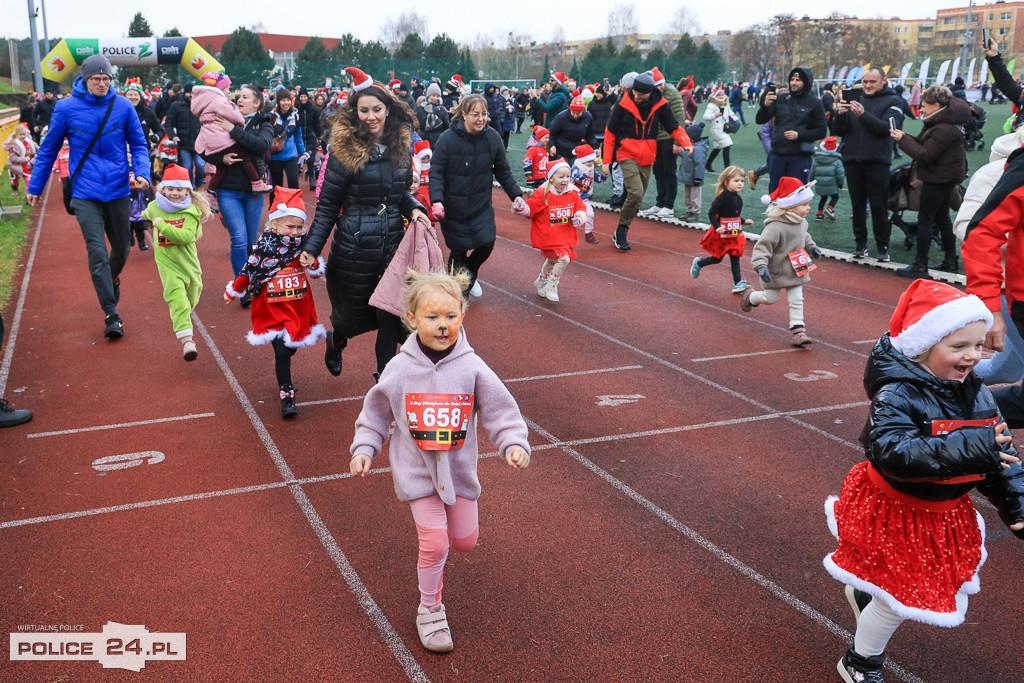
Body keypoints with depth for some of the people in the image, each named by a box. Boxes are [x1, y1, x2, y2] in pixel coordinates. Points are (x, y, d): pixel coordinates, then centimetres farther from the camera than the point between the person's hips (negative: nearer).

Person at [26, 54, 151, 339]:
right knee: (97, 253, -10)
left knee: (121, 249, 15)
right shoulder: (66, 108, -2)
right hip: (85, 194, -2)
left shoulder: (123, 106, -1)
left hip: (117, 191, 2)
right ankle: (111, 315, -5)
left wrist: (142, 172, -11)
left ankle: (113, 279, 49)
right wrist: (35, 186, 11)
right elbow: (49, 149, 7)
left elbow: (138, 144, 7)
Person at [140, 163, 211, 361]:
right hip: (167, 264, 0)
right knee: (177, 299, -17)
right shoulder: (154, 207, 0)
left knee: (191, 301, 18)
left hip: (188, 262, 0)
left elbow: (186, 237, -27)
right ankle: (186, 339, -24)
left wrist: (163, 225, -28)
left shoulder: (190, 211, -11)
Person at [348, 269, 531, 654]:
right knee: (433, 544, -7)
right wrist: (364, 449, 1)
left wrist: (514, 444, -17)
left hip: (458, 469, 2)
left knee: (465, 541, 12)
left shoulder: (471, 369, -10)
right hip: (417, 470, -2)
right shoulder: (400, 369, -9)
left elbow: (500, 409, -5)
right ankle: (429, 609, 17)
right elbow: (377, 411, 5)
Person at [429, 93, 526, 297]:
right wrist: (437, 200, -26)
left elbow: (503, 171, 5)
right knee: (459, 250, 5)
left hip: (482, 205, 3)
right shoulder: (448, 139, -16)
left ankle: (470, 275, 30)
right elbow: (436, 173, -14)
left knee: (487, 243, -3)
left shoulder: (493, 137, -6)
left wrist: (516, 194, -1)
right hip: (453, 208, -3)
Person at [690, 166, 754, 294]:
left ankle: (738, 283, 5)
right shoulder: (723, 197, -17)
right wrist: (717, 227, -28)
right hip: (721, 234, -6)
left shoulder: (738, 199, 7)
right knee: (717, 258, 7)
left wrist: (744, 221, 11)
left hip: (735, 235, 6)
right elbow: (711, 213, -18)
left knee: (735, 257, 3)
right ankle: (698, 263, 35)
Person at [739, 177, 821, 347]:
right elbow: (762, 246, -29)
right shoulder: (775, 227, -28)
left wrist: (812, 247, 20)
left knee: (797, 300, 2)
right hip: (776, 272, -6)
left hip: (796, 270, 6)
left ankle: (797, 330, 8)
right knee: (770, 298, 11)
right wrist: (761, 265, -37)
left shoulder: (801, 222, 0)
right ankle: (750, 298, 42)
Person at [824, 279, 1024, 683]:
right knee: (896, 601, 4)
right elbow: (889, 452, -41)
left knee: (951, 595, 21)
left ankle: (863, 591, 47)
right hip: (894, 512, -7)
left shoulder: (977, 396, -4)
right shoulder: (896, 396, -27)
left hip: (947, 513, 7)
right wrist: (967, 448, -45)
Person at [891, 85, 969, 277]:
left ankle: (920, 266, -4)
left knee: (925, 220, -7)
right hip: (946, 177, 11)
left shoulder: (945, 129, -23)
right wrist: (905, 137, -3)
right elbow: (924, 143, 12)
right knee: (942, 217, 17)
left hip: (938, 179, -11)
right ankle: (951, 261, 26)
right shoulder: (940, 122, 11)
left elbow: (925, 155, -24)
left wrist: (902, 140, -18)